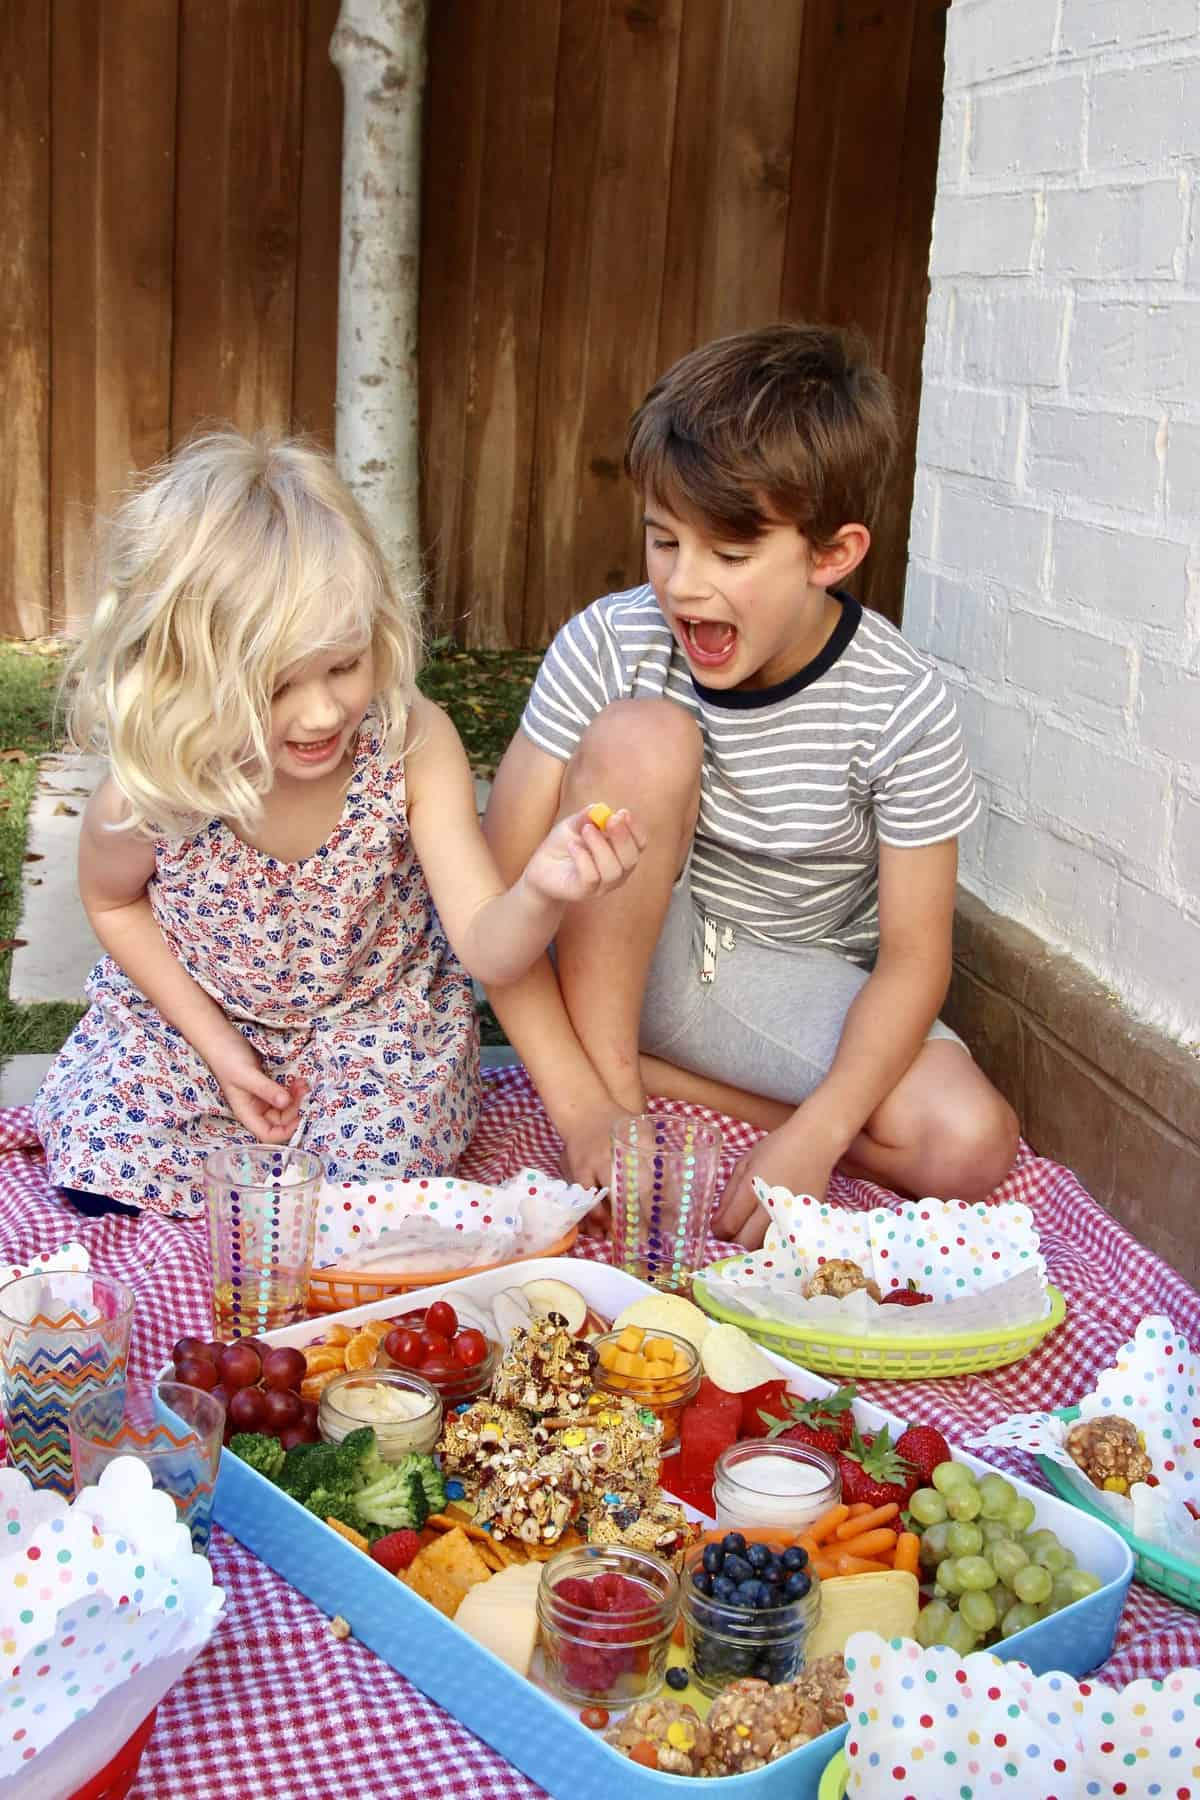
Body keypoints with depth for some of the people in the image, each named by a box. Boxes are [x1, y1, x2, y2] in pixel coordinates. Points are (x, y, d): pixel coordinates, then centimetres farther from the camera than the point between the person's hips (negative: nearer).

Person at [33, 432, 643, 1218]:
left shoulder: (414, 743, -29)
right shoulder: (148, 797, -27)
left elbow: (487, 951, -29)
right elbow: (114, 902, -1)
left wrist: (540, 891, -54)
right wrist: (216, 1045, -8)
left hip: (374, 1014, -1)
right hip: (197, 1011, 1)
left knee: (377, 1168, -21)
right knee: (105, 1175, -11)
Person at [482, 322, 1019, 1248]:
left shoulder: (901, 705, -19)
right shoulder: (609, 644, -19)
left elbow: (913, 958, -14)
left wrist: (815, 1136, -30)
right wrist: (583, 1107, -29)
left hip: (796, 982, 1)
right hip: (622, 955, -1)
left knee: (971, 1145, -24)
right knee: (643, 737, -27)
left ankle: (645, 1074, -10)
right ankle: (607, 1070, -16)